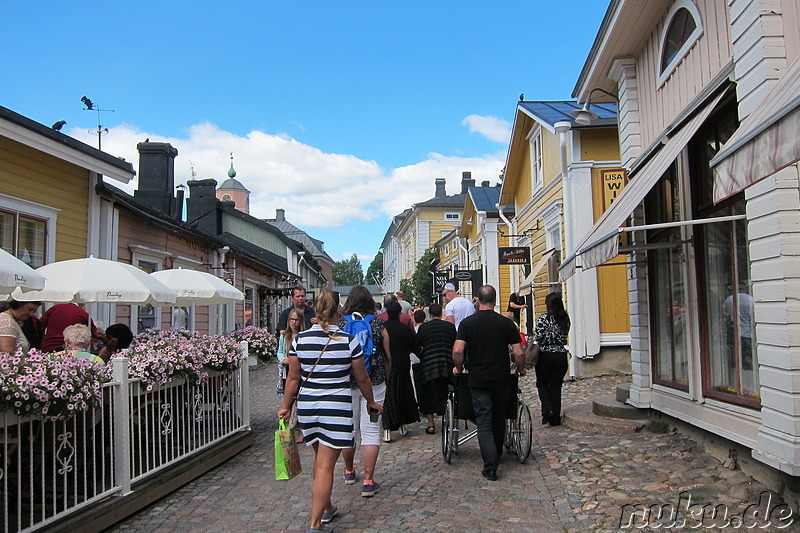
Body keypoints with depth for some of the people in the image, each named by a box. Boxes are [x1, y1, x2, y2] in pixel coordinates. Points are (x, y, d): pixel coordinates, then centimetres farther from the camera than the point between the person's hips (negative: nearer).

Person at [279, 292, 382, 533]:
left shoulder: (300, 339, -3)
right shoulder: (349, 341, -8)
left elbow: (293, 378, 2)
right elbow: (362, 379, 1)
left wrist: (286, 406, 16)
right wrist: (371, 401, 18)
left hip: (307, 405, 4)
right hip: (337, 407, -4)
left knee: (319, 458, 22)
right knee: (326, 465, 0)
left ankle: (327, 508, 37)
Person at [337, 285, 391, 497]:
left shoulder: (339, 324, -4)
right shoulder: (378, 324, -4)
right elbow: (388, 358, 1)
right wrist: (385, 379, 17)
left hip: (346, 383, 1)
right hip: (374, 383, -1)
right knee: (371, 430, 3)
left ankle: (349, 471, 35)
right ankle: (368, 481, 3)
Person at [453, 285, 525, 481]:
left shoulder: (467, 323, -6)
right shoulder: (507, 323, -3)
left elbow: (457, 351, -14)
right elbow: (519, 353, -5)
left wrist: (459, 368, 4)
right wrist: (521, 369, 15)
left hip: (478, 380, -2)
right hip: (502, 380, 2)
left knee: (484, 423, 2)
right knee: (499, 419, 19)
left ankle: (490, 465, -7)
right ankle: (496, 455, 35)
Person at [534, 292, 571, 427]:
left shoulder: (544, 318, -13)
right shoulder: (565, 319, 2)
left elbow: (538, 338, -13)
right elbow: (564, 337, 11)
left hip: (545, 355, -4)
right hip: (561, 355, 4)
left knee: (542, 383, 15)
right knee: (556, 386, 11)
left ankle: (547, 408, -5)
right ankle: (555, 418, 13)